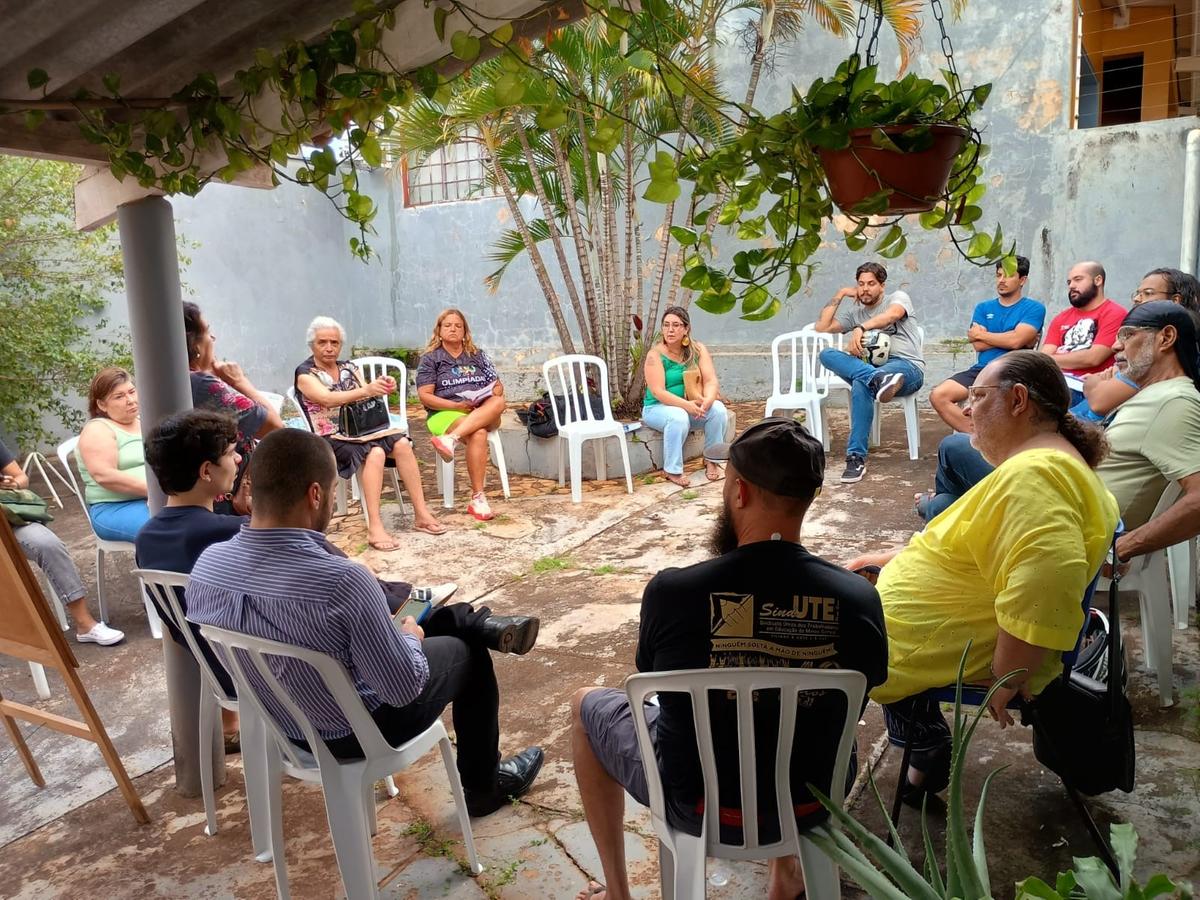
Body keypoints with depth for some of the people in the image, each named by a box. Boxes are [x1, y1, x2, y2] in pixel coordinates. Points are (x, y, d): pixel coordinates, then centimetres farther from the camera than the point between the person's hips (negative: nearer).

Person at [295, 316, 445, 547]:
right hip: (331, 437, -5)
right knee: (374, 452, -34)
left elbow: (364, 398, 10)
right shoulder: (305, 374, -1)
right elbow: (327, 399, -19)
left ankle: (421, 514, -22)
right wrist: (365, 390, -34)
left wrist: (381, 389, -14)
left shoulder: (348, 368, 17)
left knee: (402, 443, -22)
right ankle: (374, 528, -40)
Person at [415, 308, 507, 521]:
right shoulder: (430, 358, 7)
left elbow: (498, 384, 16)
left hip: (485, 413, 4)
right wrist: (457, 406, -15)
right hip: (446, 413, -4)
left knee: (499, 402, -32)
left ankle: (451, 440, -46)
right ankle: (477, 498, -37)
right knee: (478, 434, -36)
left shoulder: (477, 355, 20)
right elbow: (425, 397, -2)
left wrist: (496, 391, -10)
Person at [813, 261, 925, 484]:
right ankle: (879, 379, -54)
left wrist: (861, 328, -31)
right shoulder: (855, 313, 27)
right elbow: (821, 327, 15)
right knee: (827, 354, -27)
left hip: (908, 367, -5)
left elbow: (893, 315, -16)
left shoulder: (898, 297, 12)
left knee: (860, 384, -42)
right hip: (871, 367, 6)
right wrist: (840, 294, 16)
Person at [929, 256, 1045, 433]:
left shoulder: (1034, 308, 6)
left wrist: (980, 334, 2)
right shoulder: (983, 308, 18)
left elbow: (1015, 341, -11)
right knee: (938, 396, -19)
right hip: (982, 370, 5)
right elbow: (978, 345, 3)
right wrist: (1012, 338, -2)